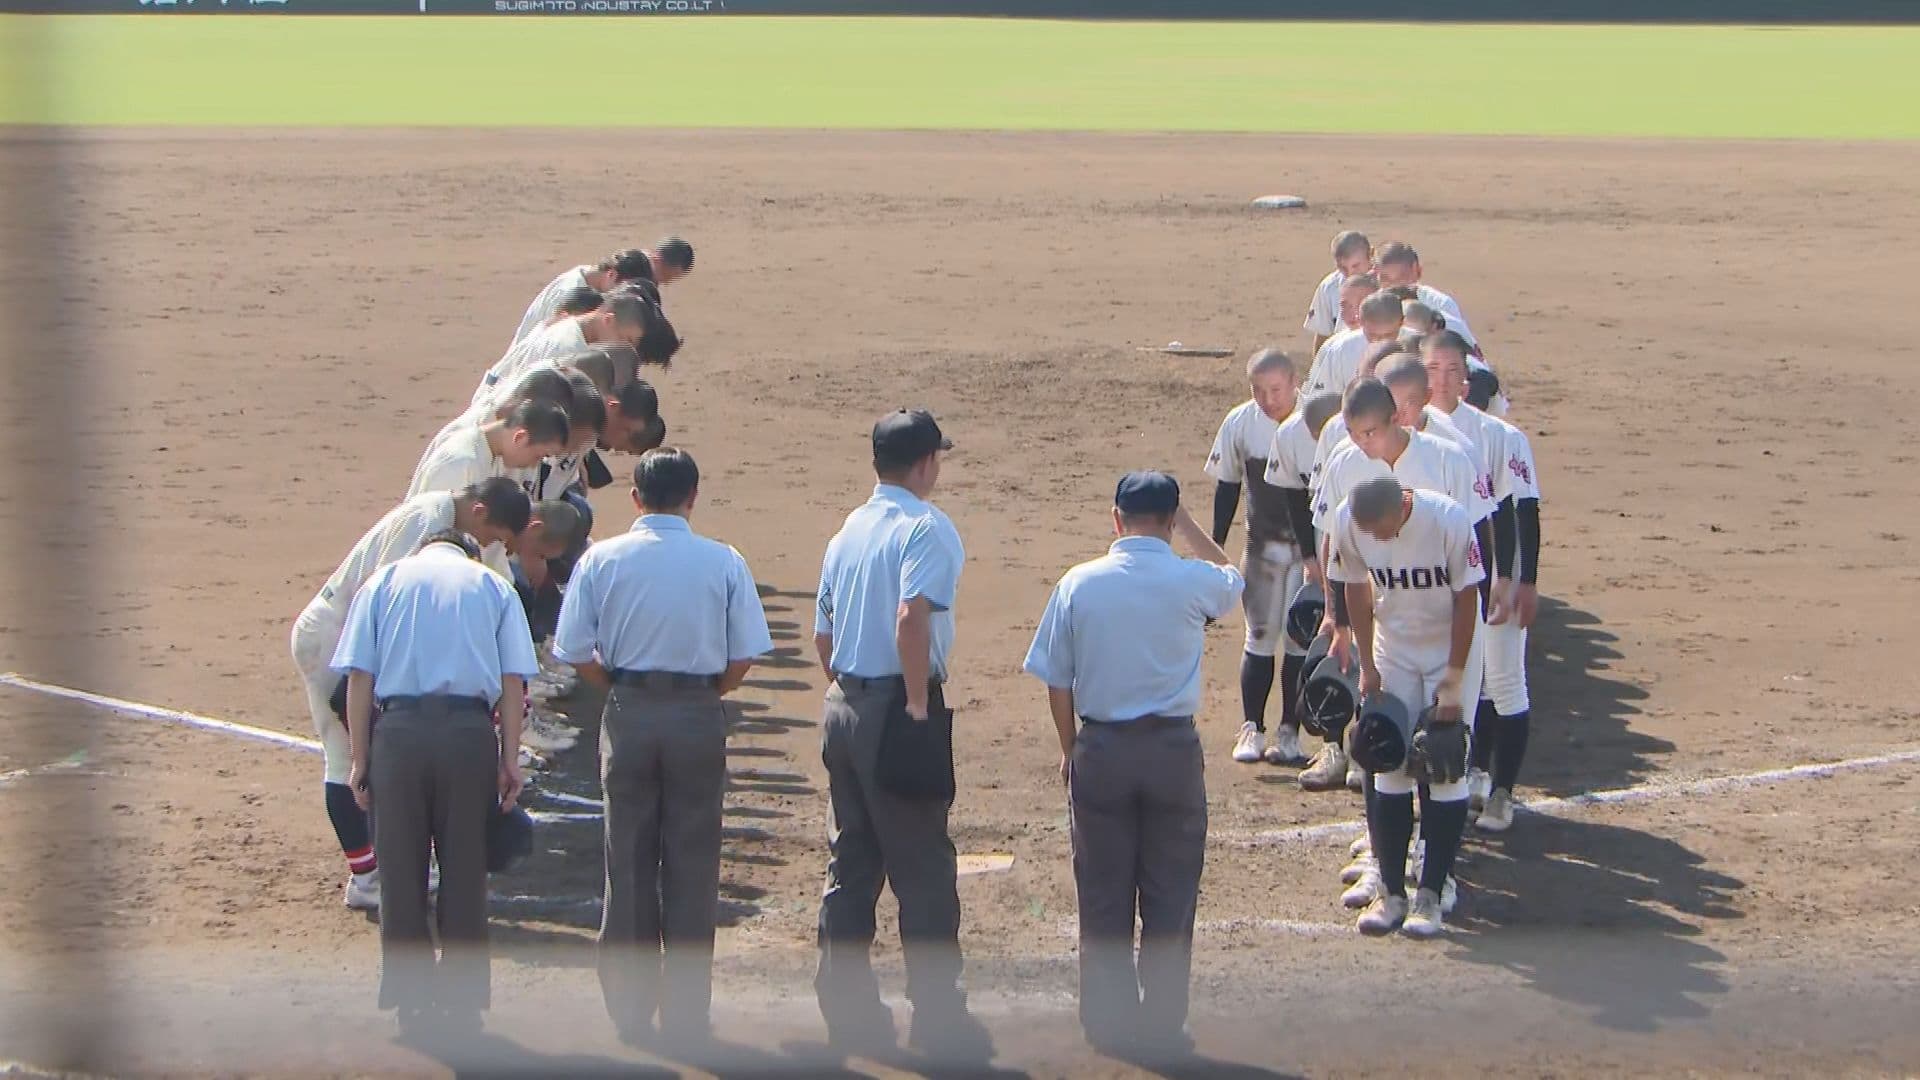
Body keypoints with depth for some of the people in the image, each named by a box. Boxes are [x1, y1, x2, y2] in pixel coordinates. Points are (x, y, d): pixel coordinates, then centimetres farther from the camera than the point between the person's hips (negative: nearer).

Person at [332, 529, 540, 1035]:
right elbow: (513, 680, 6)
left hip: (399, 730, 0)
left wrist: (360, 760, 7)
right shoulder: (493, 585, 17)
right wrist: (510, 760, 6)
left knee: (401, 871, 8)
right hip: (470, 731, 0)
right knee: (465, 870, 8)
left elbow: (359, 676, 6)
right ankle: (462, 1002, 12)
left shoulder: (383, 581, 17)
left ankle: (411, 1000, 12)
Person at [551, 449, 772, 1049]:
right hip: (699, 716, -1)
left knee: (628, 863, 9)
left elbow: (576, 654, -3)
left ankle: (630, 1010, 12)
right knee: (692, 867, 6)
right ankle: (685, 1013, 8)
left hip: (628, 714, 1)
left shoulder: (601, 560, -1)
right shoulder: (724, 564, -2)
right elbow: (743, 658, -3)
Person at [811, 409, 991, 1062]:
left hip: (842, 707, 8)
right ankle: (938, 1019, 1)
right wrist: (919, 704, -19)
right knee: (923, 869, -2)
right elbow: (912, 617, -25)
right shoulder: (926, 528, -11)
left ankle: (848, 1010, 17)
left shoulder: (848, 530, 13)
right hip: (897, 709, -8)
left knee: (850, 863, 13)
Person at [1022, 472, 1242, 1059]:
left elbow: (1056, 681, 0)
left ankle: (1107, 1021, 16)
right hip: (1174, 749, -1)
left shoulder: (1079, 583, -5)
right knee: (1169, 894, 8)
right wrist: (1185, 521, 22)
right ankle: (1162, 1024, 12)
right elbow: (1231, 575, 20)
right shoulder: (1195, 582, -6)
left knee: (1103, 894, 9)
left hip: (1100, 750, 1)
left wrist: (1069, 747, 13)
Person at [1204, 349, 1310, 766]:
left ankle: (1288, 732, 9)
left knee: (1301, 641, 2)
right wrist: (1215, 547, 5)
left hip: (1309, 548, -1)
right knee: (1259, 638, 3)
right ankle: (1252, 729, 8)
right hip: (1261, 547, 1)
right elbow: (1227, 486, 6)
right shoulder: (1240, 423, -4)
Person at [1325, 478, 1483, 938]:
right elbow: (1355, 588, -1)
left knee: (1446, 772, -6)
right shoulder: (1347, 521, -19)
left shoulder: (1448, 519, -28)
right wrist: (1367, 666, -1)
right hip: (1392, 649, 3)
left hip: (1451, 647, -3)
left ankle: (1430, 895, -1)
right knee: (1388, 768, 0)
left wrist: (1452, 682, -15)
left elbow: (1466, 598, -17)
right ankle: (1391, 892, 6)